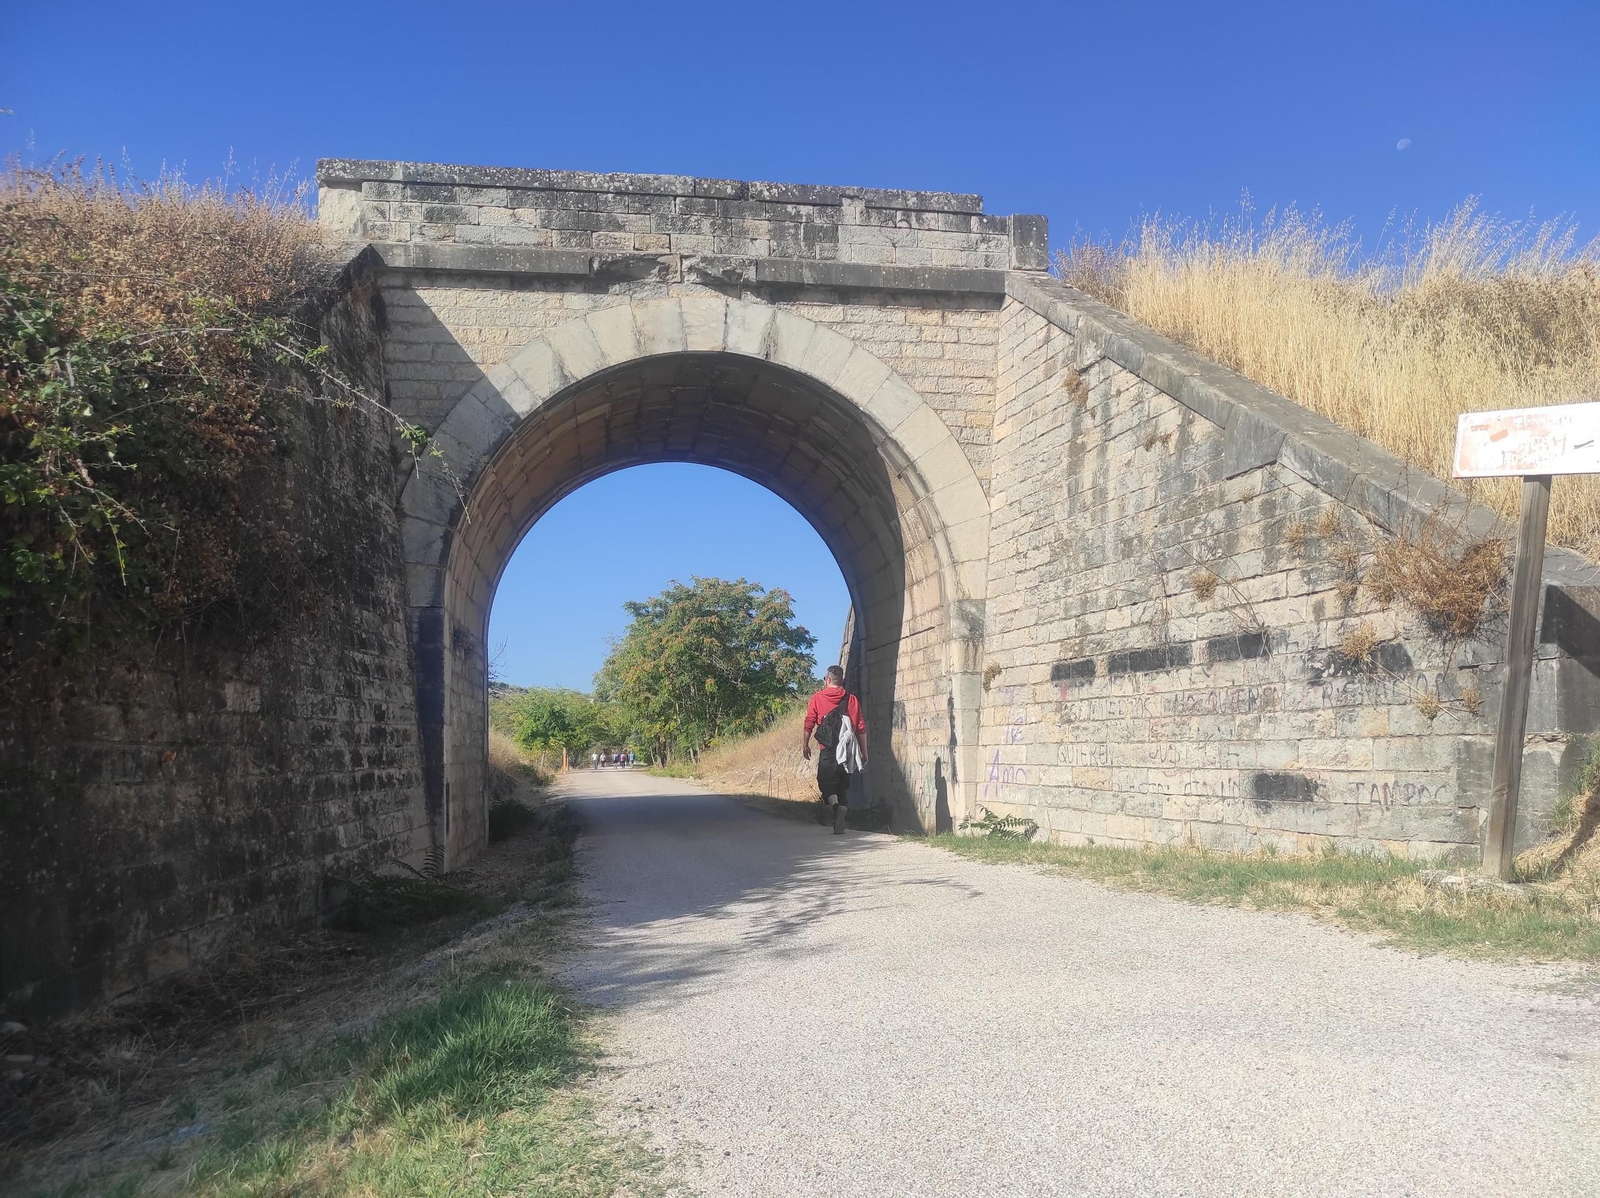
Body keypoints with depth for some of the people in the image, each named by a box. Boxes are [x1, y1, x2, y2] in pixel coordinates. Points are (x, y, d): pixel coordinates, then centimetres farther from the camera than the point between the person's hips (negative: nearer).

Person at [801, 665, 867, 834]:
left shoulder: (818, 698, 1)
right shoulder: (852, 699, 8)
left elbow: (808, 725, -2)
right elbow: (861, 728, 6)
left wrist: (804, 745, 8)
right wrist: (864, 751, 12)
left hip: (828, 751, -3)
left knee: (826, 782, 3)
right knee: (843, 784, 12)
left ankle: (834, 804, -25)